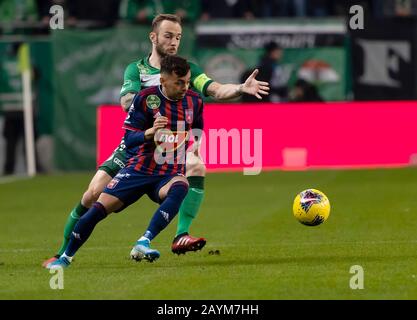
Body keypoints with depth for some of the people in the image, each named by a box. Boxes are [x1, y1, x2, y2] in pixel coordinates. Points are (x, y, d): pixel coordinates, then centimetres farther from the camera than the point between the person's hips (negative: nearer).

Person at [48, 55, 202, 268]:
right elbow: (128, 139, -12)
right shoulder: (145, 98, -8)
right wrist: (149, 132, -28)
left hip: (171, 174, 1)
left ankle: (143, 243, -43)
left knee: (179, 189, -36)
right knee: (100, 208, -12)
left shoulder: (194, 101, 3)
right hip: (140, 170, -1)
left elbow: (198, 134, 25)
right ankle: (66, 257, 9)